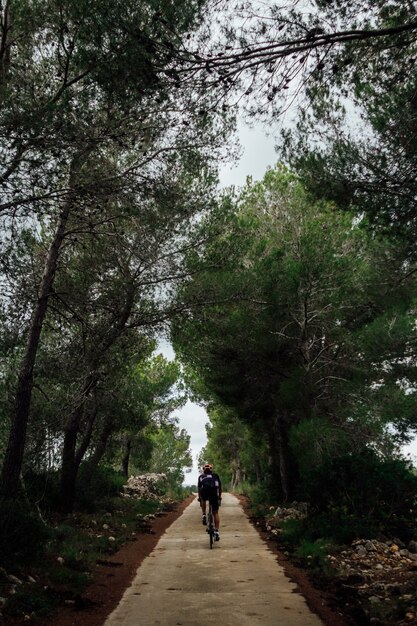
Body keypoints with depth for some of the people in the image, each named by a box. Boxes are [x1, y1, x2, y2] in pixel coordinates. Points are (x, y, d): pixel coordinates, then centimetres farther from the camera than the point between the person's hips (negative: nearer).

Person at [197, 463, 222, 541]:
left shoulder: (201, 477, 31)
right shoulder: (216, 476, 31)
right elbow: (220, 488, 33)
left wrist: (200, 499, 47)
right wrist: (219, 497, 45)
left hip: (204, 492, 0)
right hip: (214, 493, 0)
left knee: (203, 500, 37)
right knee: (215, 513, 14)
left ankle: (203, 515, 21)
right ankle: (217, 532, 8)